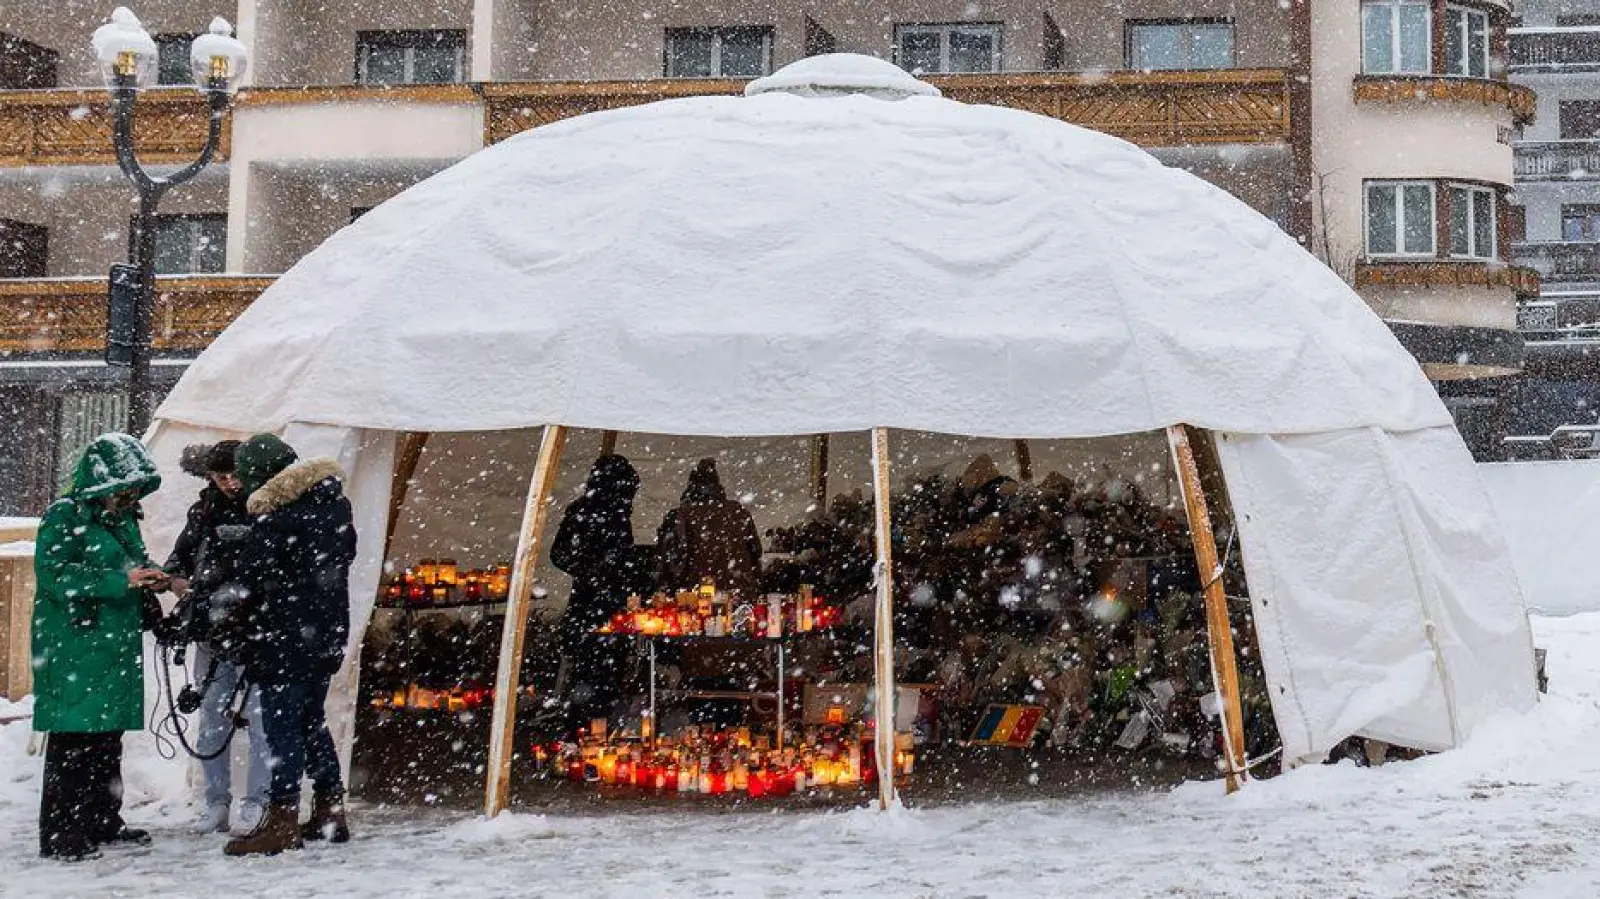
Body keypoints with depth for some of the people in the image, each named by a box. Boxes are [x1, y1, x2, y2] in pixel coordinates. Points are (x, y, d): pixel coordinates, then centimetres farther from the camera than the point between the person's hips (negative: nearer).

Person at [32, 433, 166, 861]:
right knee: (73, 736, -7)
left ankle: (103, 821, 25)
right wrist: (121, 580, -22)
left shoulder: (123, 517, 14)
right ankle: (59, 834, -1)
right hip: (74, 649, -8)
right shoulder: (65, 515, -10)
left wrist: (153, 575, 4)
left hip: (117, 646, 8)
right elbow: (54, 574, -19)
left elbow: (136, 561, 27)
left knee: (108, 735, 14)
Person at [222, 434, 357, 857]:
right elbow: (345, 555, 17)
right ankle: (330, 812, 22)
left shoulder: (276, 513, -17)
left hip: (284, 636, -9)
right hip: (327, 633, 9)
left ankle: (282, 820, -4)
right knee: (311, 720, 17)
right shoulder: (334, 501, 9)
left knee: (282, 725, -4)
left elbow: (250, 578, -13)